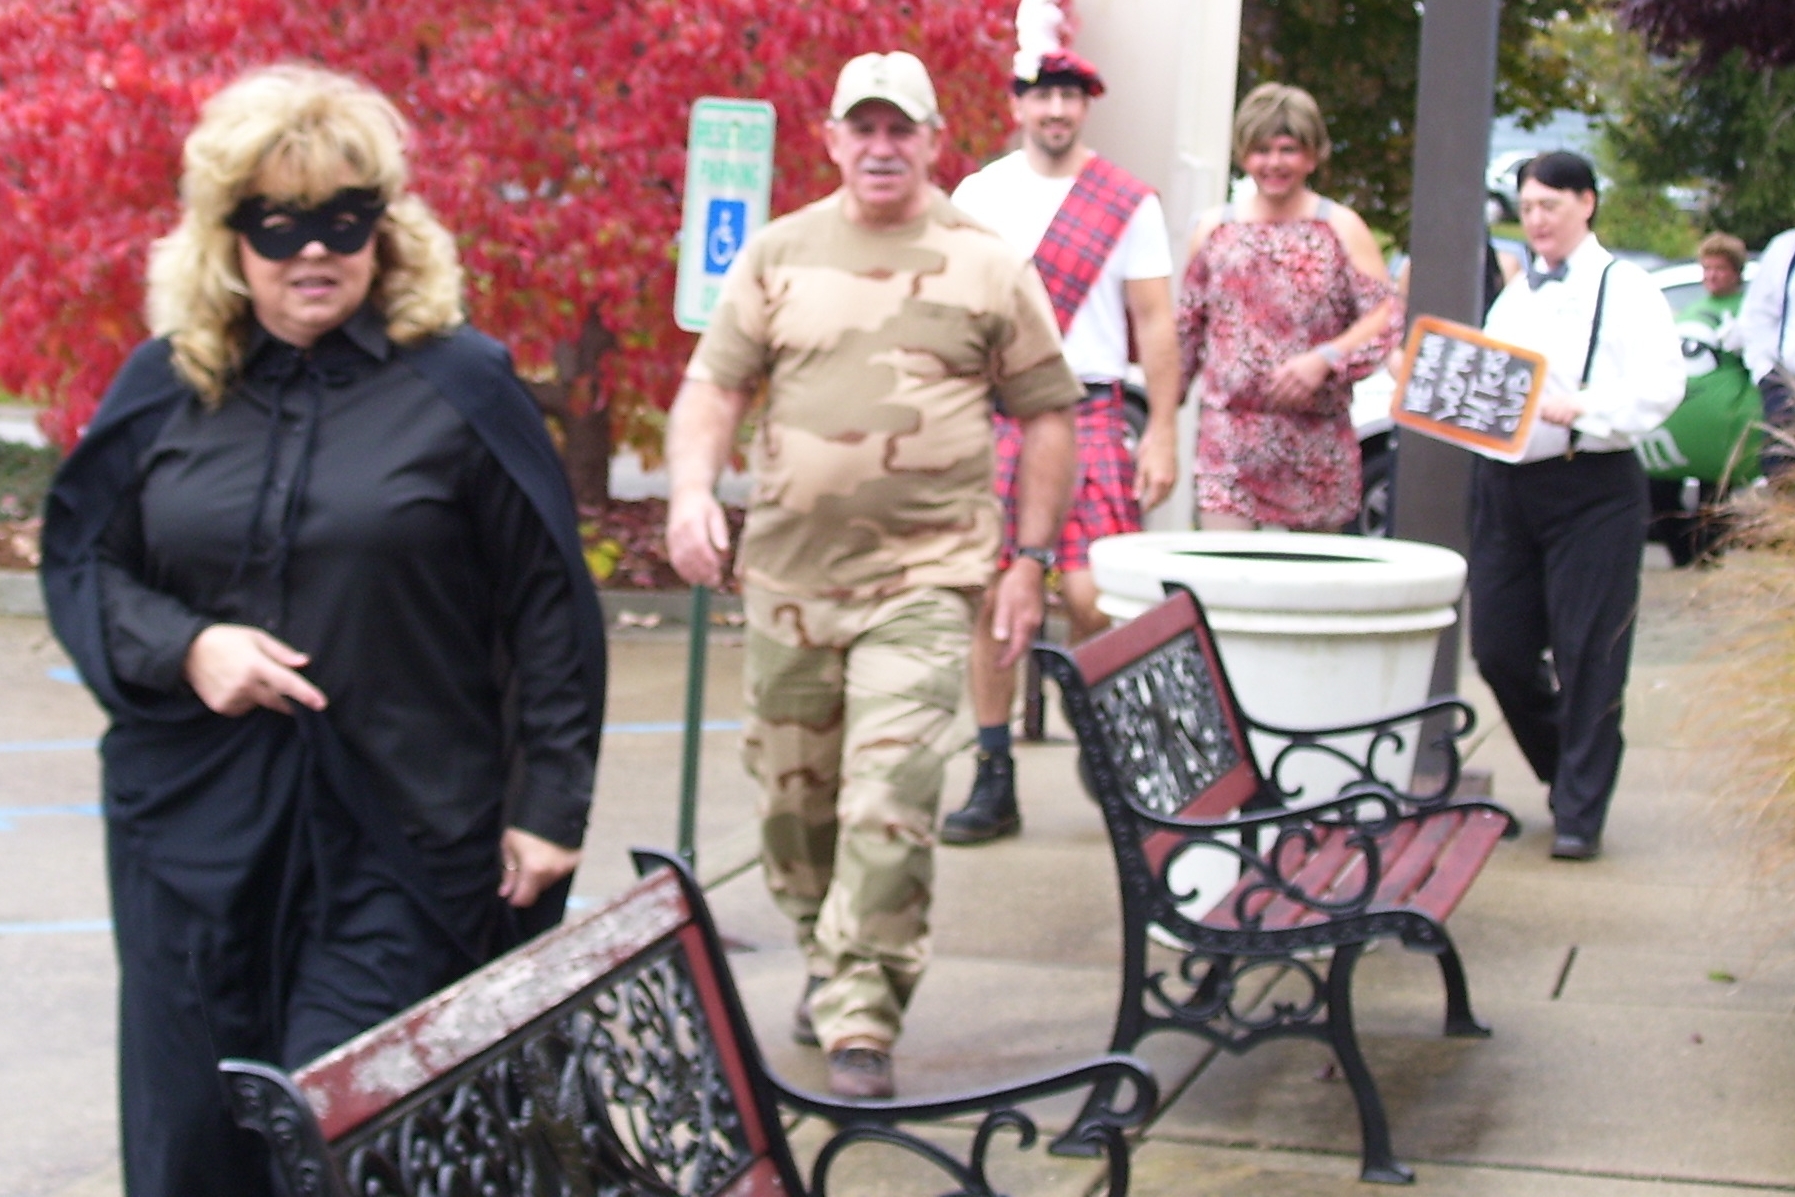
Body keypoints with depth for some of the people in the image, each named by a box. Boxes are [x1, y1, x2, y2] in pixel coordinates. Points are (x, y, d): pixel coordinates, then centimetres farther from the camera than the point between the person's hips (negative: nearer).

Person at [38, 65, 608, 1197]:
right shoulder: (167, 383, 6)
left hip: (402, 838, -3)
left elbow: (550, 609, -1)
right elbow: (77, 561, 12)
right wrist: (181, 649, -8)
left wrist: (549, 804, -4)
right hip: (194, 832, 3)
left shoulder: (460, 383, -3)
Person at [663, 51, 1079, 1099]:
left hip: (925, 577, -3)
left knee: (890, 798, -14)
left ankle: (861, 1028, -9)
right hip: (789, 571, 3)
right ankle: (828, 960, 38)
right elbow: (714, 386, 5)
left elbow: (1047, 415, 6)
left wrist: (1031, 560, 1)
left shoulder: (987, 265, 3)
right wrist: (692, 491, -13)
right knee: (794, 792, 14)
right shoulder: (778, 256, 8)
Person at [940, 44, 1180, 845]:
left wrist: (1162, 434, -3)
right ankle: (994, 783, 9)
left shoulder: (1129, 203, 4)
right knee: (987, 597, 0)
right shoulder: (976, 197, 9)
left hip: (1089, 417, -2)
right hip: (991, 416, 2)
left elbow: (1154, 323, 3)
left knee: (1089, 596, -12)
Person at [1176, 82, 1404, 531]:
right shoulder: (1213, 230, 12)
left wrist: (1325, 360, -16)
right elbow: (1185, 330, 16)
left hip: (1315, 437, 0)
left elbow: (1387, 316, -1)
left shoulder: (1340, 229, 5)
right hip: (1229, 432, 0)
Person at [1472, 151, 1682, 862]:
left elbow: (1660, 387, -14)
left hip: (1590, 489, -6)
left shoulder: (1625, 289, -2)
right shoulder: (1514, 294, 18)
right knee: (1498, 649, 6)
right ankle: (1567, 775, 29)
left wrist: (1578, 412, -26)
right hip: (1504, 483, 6)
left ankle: (1580, 815, 5)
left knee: (1587, 656, -4)